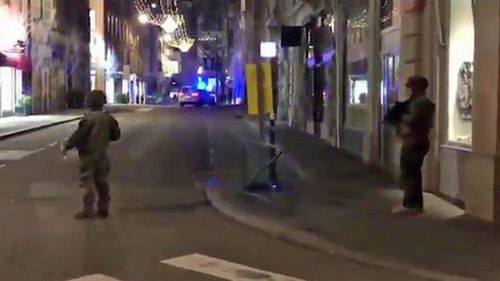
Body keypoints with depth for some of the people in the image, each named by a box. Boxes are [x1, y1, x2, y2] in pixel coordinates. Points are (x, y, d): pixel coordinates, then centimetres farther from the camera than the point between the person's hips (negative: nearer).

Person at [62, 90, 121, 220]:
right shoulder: (108, 118, 1)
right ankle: (103, 209, 18)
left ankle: (88, 209, -4)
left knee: (87, 180, -1)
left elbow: (79, 135, -19)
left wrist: (67, 146, -8)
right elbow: (116, 134, 10)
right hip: (102, 153, 6)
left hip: (88, 154, -6)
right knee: (101, 181, 13)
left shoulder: (89, 119, -17)